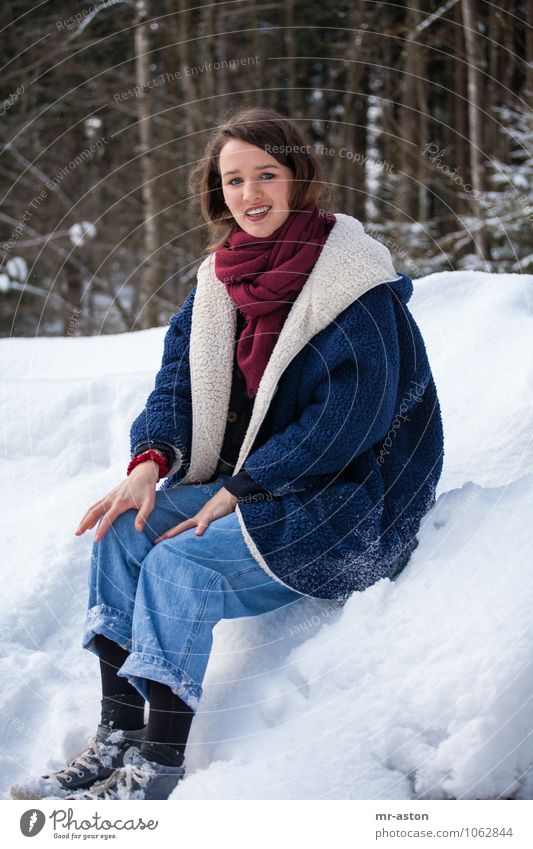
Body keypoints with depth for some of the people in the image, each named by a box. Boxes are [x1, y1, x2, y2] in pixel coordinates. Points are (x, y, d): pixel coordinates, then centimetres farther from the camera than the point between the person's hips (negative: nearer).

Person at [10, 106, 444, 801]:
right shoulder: (222, 276, 6)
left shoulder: (354, 283, -16)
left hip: (347, 503, -7)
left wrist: (237, 492, -19)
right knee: (124, 530, -11)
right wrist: (150, 463, -14)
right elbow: (180, 380, 6)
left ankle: (158, 772, -19)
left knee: (180, 562, -24)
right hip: (250, 481, 7)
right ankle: (116, 739, -9)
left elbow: (346, 420, -20)